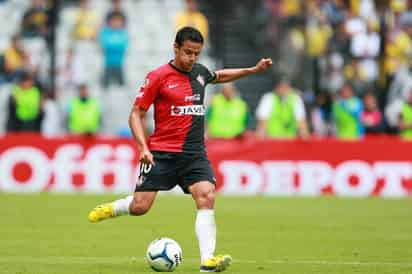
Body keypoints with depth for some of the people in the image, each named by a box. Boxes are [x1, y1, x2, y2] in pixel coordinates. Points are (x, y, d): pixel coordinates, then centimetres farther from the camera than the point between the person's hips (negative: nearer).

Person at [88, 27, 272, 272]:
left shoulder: (200, 72, 10)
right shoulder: (158, 77, -7)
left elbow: (219, 76, 35)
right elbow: (136, 114, -4)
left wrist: (253, 70, 27)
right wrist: (143, 147, -16)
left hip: (195, 153, 4)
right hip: (161, 152, -4)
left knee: (206, 196, -19)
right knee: (140, 206, -7)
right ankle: (109, 209, 27)